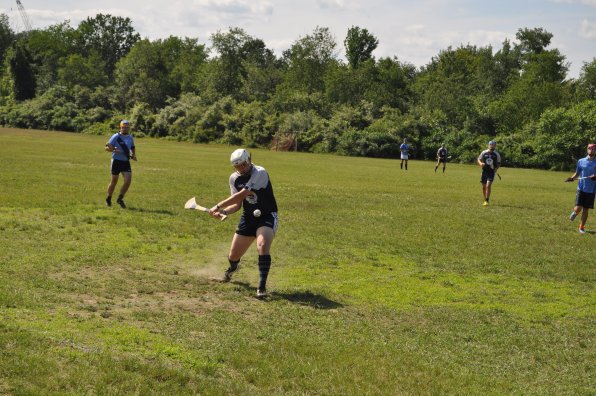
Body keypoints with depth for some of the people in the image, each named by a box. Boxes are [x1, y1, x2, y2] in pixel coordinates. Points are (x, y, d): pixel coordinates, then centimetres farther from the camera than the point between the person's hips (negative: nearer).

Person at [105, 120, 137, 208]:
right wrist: (113, 149, -31)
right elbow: (107, 147, -11)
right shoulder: (116, 137, -8)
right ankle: (108, 199, 25)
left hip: (126, 162, 4)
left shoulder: (130, 138, 9)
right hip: (116, 161, -4)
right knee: (114, 181, 5)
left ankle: (120, 199, 8)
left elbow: (133, 148, 26)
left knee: (128, 181, -9)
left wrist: (134, 155, 8)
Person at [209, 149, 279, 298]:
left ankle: (262, 286, -26)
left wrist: (218, 206, -23)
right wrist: (223, 211, -18)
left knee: (263, 246, -32)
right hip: (248, 217, 6)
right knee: (233, 255, 9)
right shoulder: (234, 178, 0)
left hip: (267, 217, -6)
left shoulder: (260, 173, -23)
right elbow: (237, 204, 3)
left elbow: (241, 195, -28)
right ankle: (232, 268, 48)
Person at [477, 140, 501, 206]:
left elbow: (499, 163, 11)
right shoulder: (484, 153, 1)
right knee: (484, 187, 7)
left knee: (488, 186, -17)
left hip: (492, 172, -2)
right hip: (485, 171, 2)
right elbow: (479, 159, 8)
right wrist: (480, 163, -14)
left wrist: (496, 168, -8)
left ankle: (487, 201, -15)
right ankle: (485, 200, 25)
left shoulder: (497, 155, 0)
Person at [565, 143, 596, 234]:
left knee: (586, 210, 5)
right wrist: (572, 178, -8)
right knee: (578, 208, -9)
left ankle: (582, 227, 20)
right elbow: (577, 173, 12)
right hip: (581, 188, 0)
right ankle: (574, 212, 27)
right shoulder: (581, 161, 3)